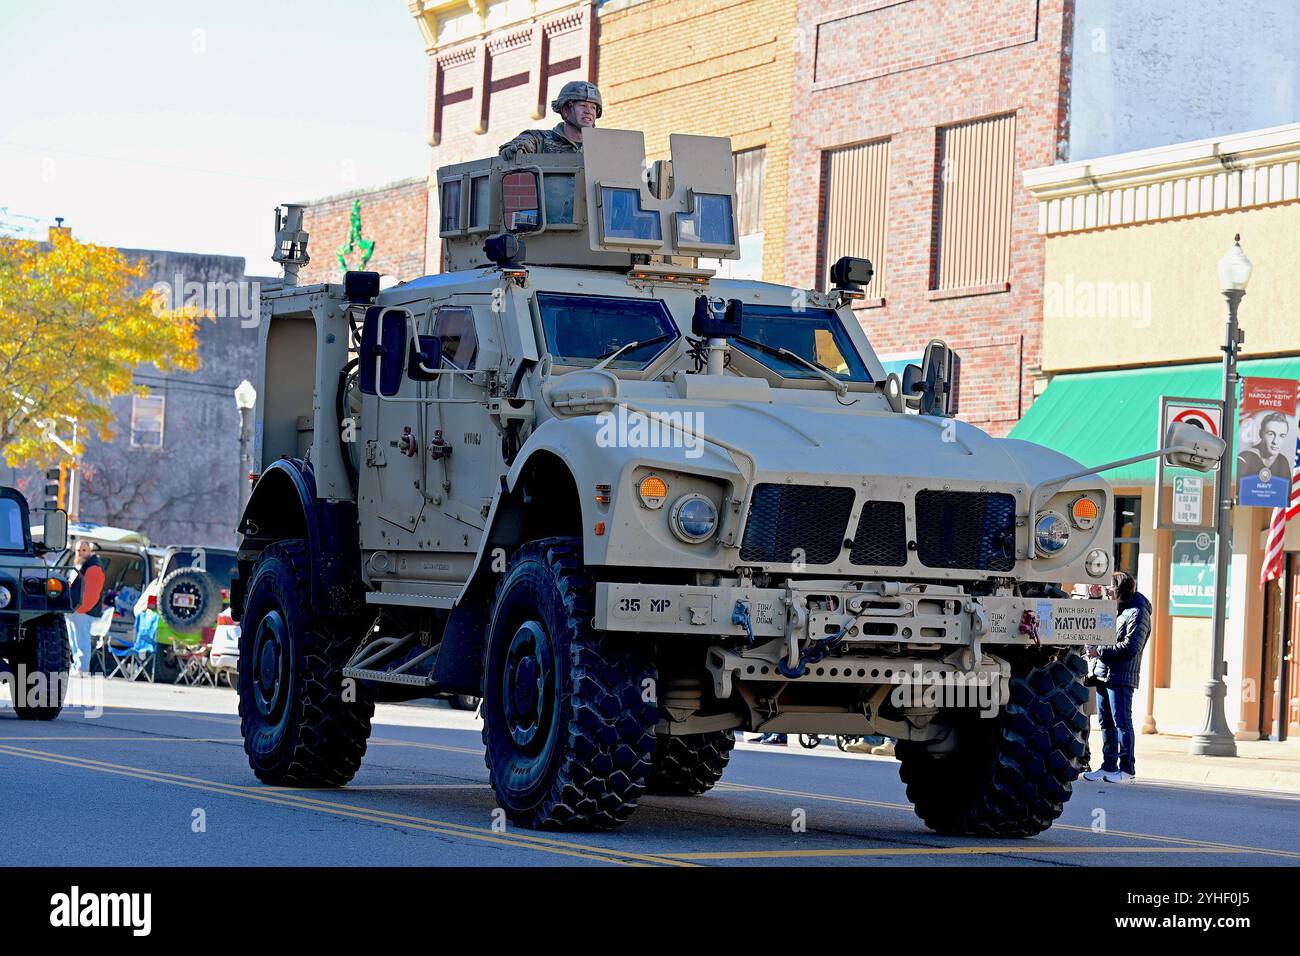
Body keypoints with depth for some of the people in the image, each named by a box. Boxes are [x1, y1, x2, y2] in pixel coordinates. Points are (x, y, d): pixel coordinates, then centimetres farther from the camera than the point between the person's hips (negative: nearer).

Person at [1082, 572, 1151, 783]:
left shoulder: (1137, 613, -9)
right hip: (1103, 674, 9)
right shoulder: (1113, 609, 18)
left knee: (1122, 723, -7)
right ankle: (1108, 767, 15)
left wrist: (1099, 652, -16)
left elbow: (1131, 647, -19)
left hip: (1121, 678, -9)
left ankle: (1127, 770, -5)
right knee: (1107, 723, 10)